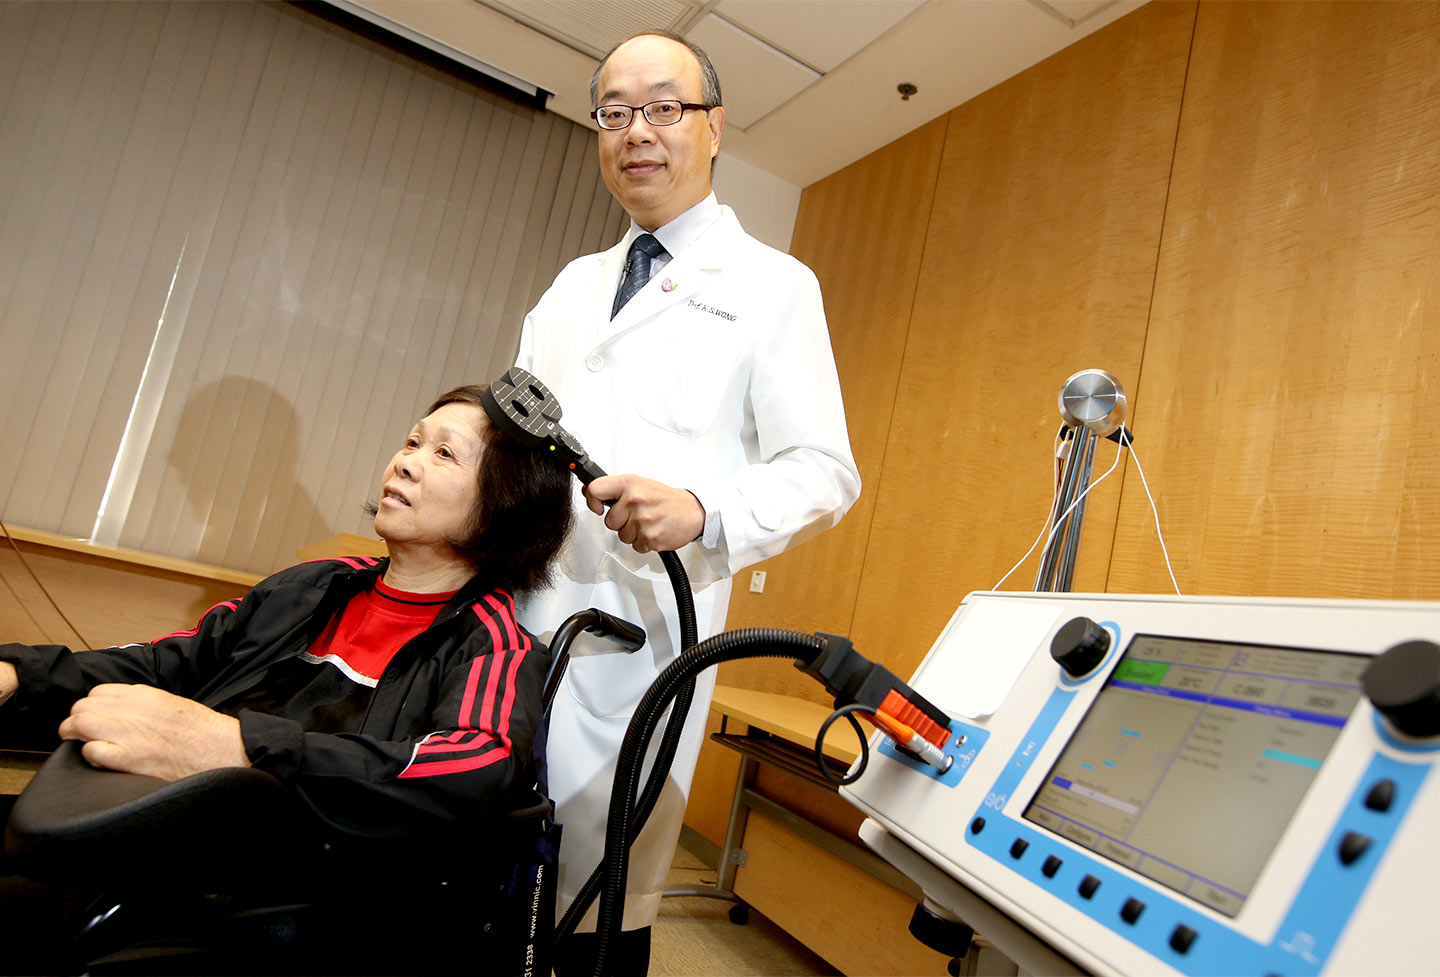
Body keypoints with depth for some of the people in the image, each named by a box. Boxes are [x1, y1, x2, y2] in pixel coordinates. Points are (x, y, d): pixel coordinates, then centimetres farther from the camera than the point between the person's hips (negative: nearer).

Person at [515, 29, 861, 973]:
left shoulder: (772, 285, 2)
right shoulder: (575, 283, 21)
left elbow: (823, 472, -5)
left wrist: (699, 512, -23)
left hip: (633, 635, -5)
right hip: (505, 611, 6)